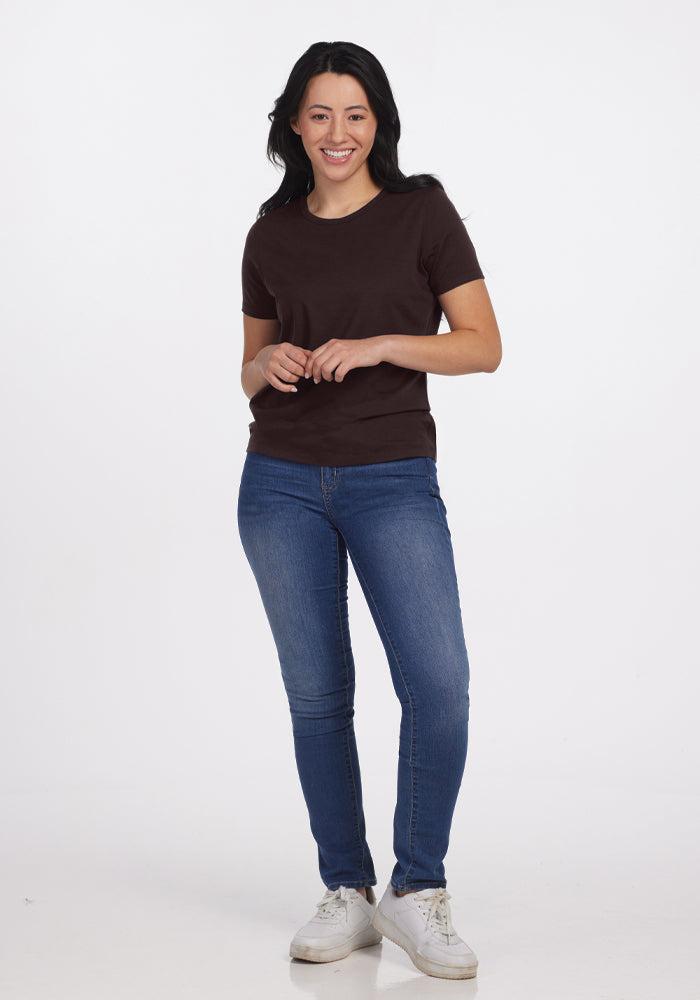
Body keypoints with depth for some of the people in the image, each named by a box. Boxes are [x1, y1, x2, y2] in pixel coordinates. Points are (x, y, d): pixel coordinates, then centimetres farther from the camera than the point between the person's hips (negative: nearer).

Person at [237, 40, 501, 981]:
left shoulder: (422, 210, 1)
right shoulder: (270, 236, 9)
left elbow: (484, 345, -3)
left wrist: (379, 345, -16)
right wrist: (269, 364, -7)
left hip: (394, 480, -2)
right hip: (283, 483, 3)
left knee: (439, 685, -15)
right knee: (317, 693, 5)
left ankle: (417, 892, 3)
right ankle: (347, 893, 19)